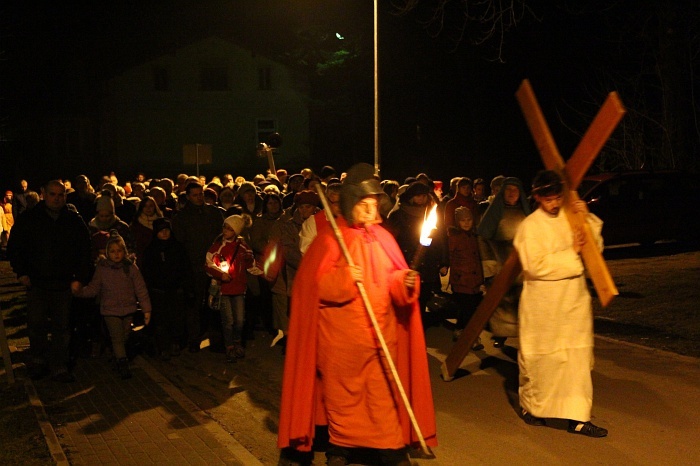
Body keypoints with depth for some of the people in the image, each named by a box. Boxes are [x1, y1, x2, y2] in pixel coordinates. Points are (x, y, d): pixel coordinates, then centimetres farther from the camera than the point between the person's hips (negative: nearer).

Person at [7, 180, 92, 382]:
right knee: (36, 324, 1)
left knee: (61, 327, 4)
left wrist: (80, 277, 2)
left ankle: (58, 367, 12)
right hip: (36, 282, -1)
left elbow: (85, 250, 8)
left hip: (63, 283, 1)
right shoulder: (28, 219, 1)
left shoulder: (74, 221, 4)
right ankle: (39, 361, 21)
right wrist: (21, 272, -3)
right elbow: (14, 247, 6)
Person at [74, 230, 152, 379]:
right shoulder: (101, 268, -3)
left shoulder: (131, 267, -3)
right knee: (117, 337, -10)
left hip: (128, 309, 2)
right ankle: (123, 364, -11)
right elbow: (93, 288, 0)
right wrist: (79, 291, -18)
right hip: (110, 310, -2)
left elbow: (141, 289, -2)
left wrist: (146, 309, -5)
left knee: (124, 338, 11)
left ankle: (120, 361, 29)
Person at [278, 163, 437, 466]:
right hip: (342, 334, -4)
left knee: (384, 391, 6)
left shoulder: (382, 238, 9)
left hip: (381, 332, 4)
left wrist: (406, 281, -12)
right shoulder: (330, 239, -6)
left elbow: (393, 280, 10)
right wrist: (344, 278, -24)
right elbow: (315, 285, -9)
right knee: (342, 392, 8)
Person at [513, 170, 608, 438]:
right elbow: (535, 266, -18)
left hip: (574, 301, 5)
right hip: (542, 307, -4)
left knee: (577, 358, 1)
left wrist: (588, 220, -7)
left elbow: (596, 249, 6)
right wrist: (571, 253, -17)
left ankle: (577, 416, 6)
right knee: (539, 359, 8)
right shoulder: (530, 226, -8)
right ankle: (531, 407, 28)